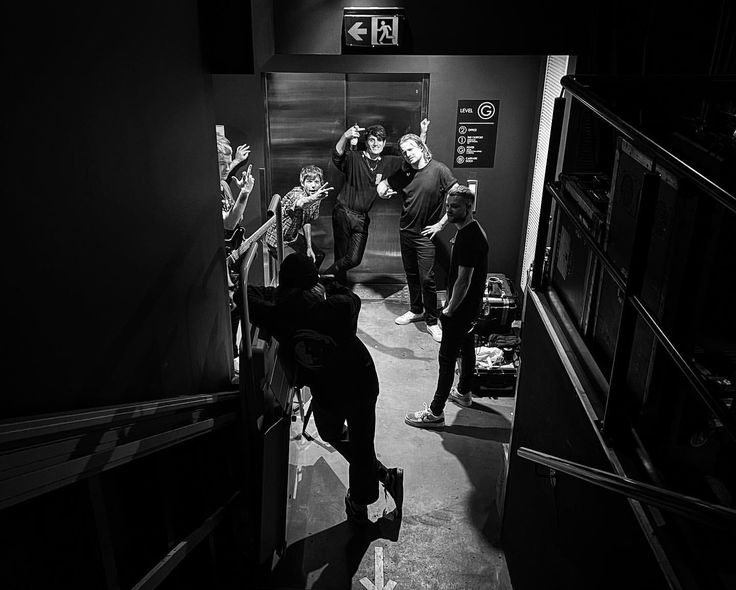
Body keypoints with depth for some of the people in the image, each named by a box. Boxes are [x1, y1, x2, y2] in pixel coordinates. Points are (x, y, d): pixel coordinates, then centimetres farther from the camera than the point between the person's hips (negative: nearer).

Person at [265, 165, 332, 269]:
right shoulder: (296, 193, -28)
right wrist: (313, 198, -77)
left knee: (318, 256, 16)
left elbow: (307, 222, 5)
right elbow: (300, 203, -54)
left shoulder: (316, 199, -5)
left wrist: (309, 247, 1)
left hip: (294, 236, 8)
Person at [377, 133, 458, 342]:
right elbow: (384, 184, 20)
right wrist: (382, 190, -4)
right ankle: (416, 310, 35)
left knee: (427, 279, -5)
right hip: (406, 232, 6)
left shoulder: (439, 170, -13)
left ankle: (432, 322, 7)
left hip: (425, 234, -5)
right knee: (411, 275, 17)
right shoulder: (405, 173, 4)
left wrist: (441, 224, -14)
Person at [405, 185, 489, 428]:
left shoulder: (468, 238, -27)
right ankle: (463, 392, 43)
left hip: (461, 308, -10)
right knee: (466, 347, 24)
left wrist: (449, 310, -17)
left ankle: (435, 413, 6)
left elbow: (463, 280, -27)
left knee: (447, 357, -3)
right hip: (471, 305, 10)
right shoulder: (472, 229, 6)